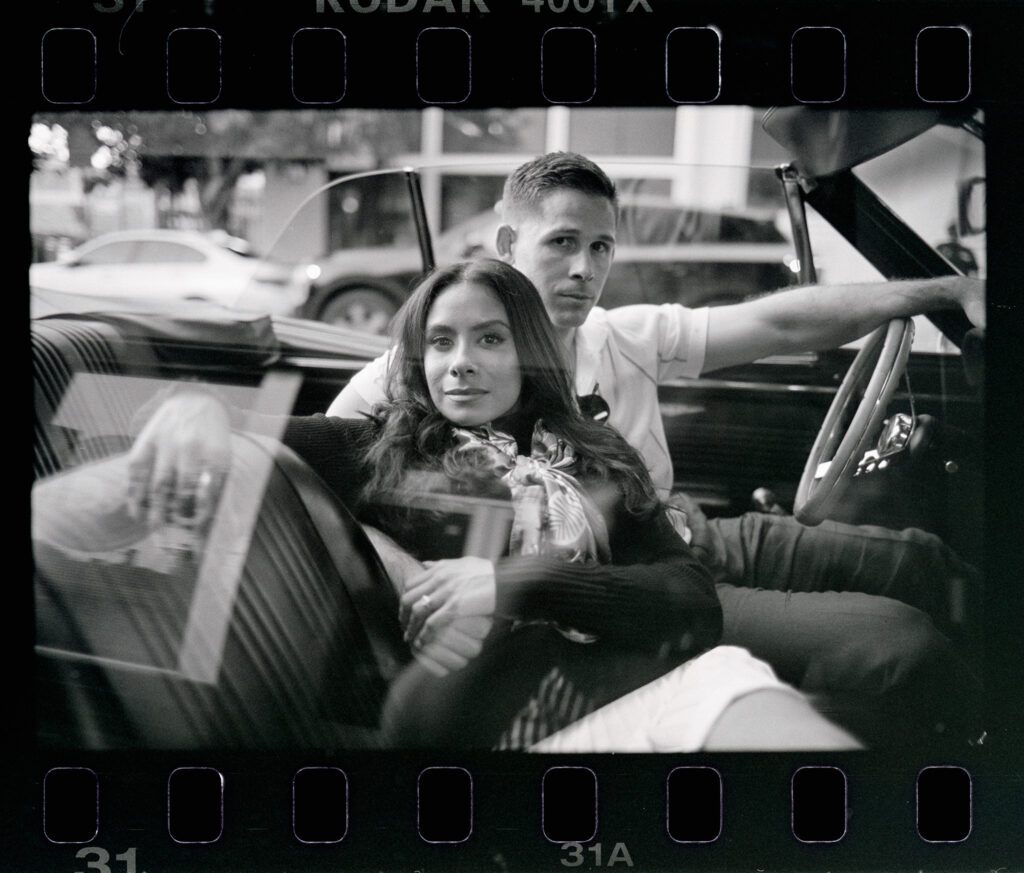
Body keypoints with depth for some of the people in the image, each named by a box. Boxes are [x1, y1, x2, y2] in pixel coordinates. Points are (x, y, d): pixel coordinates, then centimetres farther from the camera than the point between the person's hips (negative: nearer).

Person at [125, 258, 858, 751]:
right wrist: (198, 406, -16)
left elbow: (696, 603, 10)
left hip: (642, 680, 3)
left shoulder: (598, 459, 23)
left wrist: (520, 582, -5)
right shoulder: (375, 450, 22)